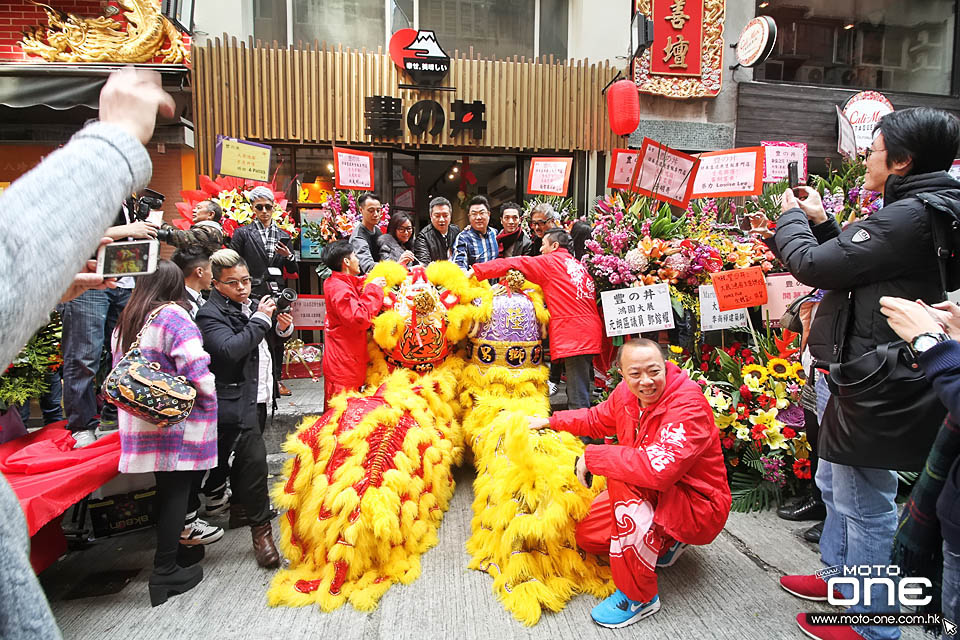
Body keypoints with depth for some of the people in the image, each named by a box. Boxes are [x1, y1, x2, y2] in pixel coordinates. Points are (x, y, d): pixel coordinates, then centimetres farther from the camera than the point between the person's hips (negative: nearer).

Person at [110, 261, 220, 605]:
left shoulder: (125, 321, 11)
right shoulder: (174, 316, -13)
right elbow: (196, 370, -19)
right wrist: (210, 401, -6)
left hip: (140, 421, 7)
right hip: (176, 421, -7)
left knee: (166, 487, 19)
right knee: (176, 490, 2)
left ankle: (176, 532, 35)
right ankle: (165, 572, 10)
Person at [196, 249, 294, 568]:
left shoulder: (249, 305, 12)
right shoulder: (211, 314, -12)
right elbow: (230, 350, -28)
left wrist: (282, 327, 2)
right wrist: (260, 319, -21)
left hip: (258, 397, 9)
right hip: (236, 400, -8)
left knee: (245, 456, 21)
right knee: (254, 459, -13)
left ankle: (239, 508, 38)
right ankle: (261, 529, -3)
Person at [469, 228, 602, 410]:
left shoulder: (549, 261, 1)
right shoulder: (579, 265, 23)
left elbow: (512, 264, -3)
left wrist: (476, 271, 0)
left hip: (574, 333, -8)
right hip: (590, 332, 8)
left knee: (577, 399, -8)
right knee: (581, 391, 15)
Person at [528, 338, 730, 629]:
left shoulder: (688, 404, -29)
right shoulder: (627, 393, -6)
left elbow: (658, 468, -43)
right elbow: (597, 418, 18)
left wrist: (591, 456, -32)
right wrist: (549, 421, 17)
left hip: (699, 509, -8)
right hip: (652, 497, 8)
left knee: (623, 478, -33)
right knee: (587, 536, 5)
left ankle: (638, 597, -18)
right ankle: (664, 543, 24)